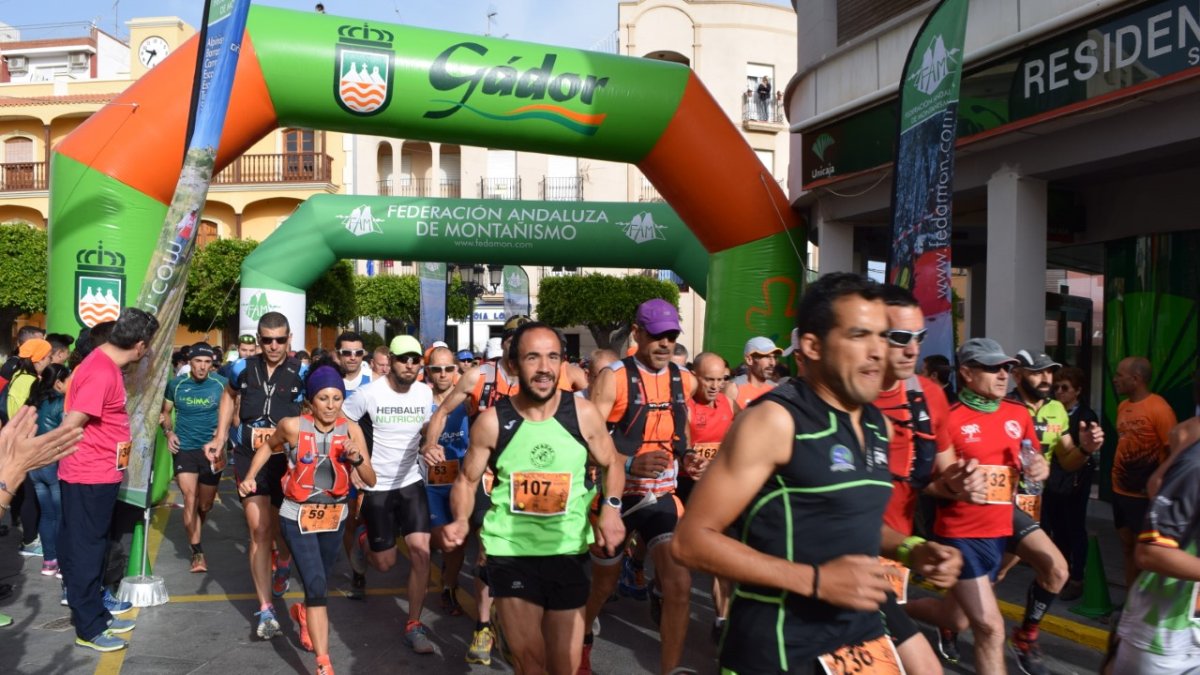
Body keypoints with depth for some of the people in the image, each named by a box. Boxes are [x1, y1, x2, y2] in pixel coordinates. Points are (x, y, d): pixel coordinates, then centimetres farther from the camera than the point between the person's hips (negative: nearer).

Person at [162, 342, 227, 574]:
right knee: (190, 500, -13)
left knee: (205, 505, 11)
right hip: (184, 449, -1)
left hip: (211, 450, 1)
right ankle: (197, 552, -2)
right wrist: (169, 432, -4)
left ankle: (194, 535, 42)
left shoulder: (221, 384, -6)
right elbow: (165, 411, 13)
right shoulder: (176, 384, -2)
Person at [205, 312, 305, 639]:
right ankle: (266, 610, -1)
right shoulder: (243, 368, 1)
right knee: (258, 531, -5)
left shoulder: (300, 373, -8)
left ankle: (282, 569, 48)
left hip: (286, 459, -1)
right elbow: (229, 396, 21)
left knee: (281, 529, 11)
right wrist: (220, 438, 17)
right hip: (249, 458, 1)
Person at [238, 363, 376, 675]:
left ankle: (302, 613, 57)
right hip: (298, 516, -3)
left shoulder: (351, 429, -14)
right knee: (317, 588, -13)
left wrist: (356, 458, -31)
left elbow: (371, 481, -14)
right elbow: (269, 446, 5)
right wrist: (249, 477, -5)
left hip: (334, 516, 3)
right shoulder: (293, 426, -18)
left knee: (320, 584, 21)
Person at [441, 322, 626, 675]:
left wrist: (611, 507, -9)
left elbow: (611, 464, 9)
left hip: (569, 550, 2)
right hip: (511, 551, -1)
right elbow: (467, 480, 4)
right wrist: (461, 520, -15)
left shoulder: (584, 414, -7)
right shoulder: (491, 421, -9)